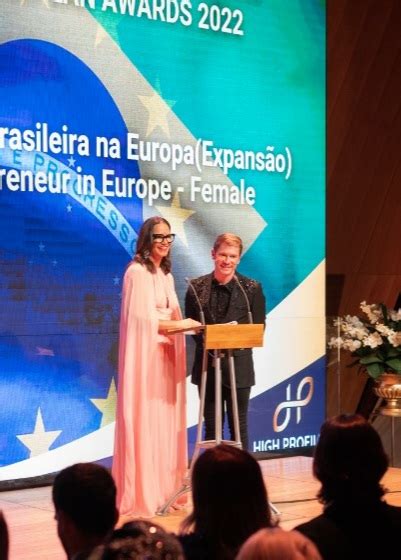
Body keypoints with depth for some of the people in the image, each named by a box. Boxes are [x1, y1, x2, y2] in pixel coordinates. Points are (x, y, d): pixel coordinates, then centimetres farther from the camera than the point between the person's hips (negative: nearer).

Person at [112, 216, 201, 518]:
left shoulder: (166, 274, 18)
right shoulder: (137, 272, -9)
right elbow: (142, 319, -15)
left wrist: (183, 324, 4)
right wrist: (178, 324, -15)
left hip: (166, 355, 8)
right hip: (145, 355, -8)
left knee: (165, 420, 7)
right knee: (145, 420, -7)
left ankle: (163, 487, 12)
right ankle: (141, 492, -3)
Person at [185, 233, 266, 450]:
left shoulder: (252, 289, 0)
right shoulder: (196, 287, 3)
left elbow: (258, 327, 0)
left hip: (239, 364, -1)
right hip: (207, 363, 1)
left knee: (238, 425, 5)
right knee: (211, 426, 7)